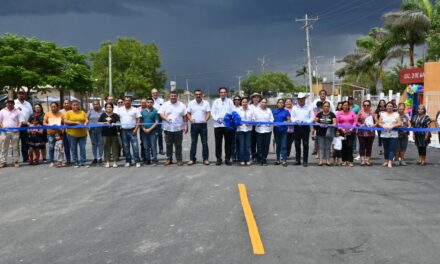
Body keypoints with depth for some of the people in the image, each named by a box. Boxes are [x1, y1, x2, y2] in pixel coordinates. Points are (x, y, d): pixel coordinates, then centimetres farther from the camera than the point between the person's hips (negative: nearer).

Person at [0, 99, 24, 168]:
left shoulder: (17, 111, 6)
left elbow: (21, 121, 2)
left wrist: (18, 127, -13)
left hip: (14, 132, -1)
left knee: (15, 147, 2)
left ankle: (15, 161, 8)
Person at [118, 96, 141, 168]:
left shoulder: (135, 110, 2)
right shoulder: (120, 110, 9)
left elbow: (138, 120, 0)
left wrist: (136, 129, -11)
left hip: (132, 130, -2)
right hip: (124, 130, 3)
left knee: (135, 146, -6)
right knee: (126, 147, 7)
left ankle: (137, 161, -2)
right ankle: (128, 161, 16)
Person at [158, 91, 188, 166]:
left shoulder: (181, 105, 6)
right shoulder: (165, 105, 6)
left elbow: (185, 116, 6)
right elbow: (161, 114, 1)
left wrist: (186, 126, 1)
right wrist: (166, 118, -19)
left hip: (178, 128, -1)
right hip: (168, 128, 1)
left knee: (178, 145, 3)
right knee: (168, 145, 8)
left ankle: (179, 159, 11)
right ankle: (169, 159, 19)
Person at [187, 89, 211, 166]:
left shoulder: (206, 103, 3)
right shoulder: (191, 103, 7)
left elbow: (208, 113, -1)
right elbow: (188, 113, 8)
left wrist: (206, 120, -19)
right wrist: (190, 119, -11)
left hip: (203, 125, -1)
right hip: (194, 125, 1)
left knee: (204, 142, 2)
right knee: (193, 142, 4)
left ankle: (205, 159, 7)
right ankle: (192, 159, 9)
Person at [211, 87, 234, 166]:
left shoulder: (230, 101, 7)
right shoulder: (216, 102, 8)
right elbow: (212, 112, 5)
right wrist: (217, 118, -13)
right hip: (218, 125, 0)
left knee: (228, 143, 3)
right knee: (218, 143, 4)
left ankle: (227, 159, 12)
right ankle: (218, 159, 12)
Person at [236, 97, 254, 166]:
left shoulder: (251, 111, 8)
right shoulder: (238, 111, 6)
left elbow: (253, 120, 4)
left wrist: (250, 123, -15)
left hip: (248, 129, 1)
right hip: (240, 130, -1)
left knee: (248, 145, 1)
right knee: (241, 145, -3)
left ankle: (247, 160, 10)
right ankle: (242, 160, 5)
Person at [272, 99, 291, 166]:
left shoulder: (286, 111, 5)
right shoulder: (274, 111, 11)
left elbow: (289, 120, 2)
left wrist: (286, 122, -19)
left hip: (284, 130, -2)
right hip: (276, 130, 2)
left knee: (284, 145, -6)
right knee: (278, 145, 10)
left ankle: (284, 160, -4)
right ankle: (278, 160, 17)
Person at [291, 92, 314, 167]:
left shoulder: (309, 107, 3)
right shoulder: (295, 107, 11)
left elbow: (312, 117, 1)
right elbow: (292, 117, 10)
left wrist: (307, 122, -17)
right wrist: (295, 120, -12)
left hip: (305, 127, -3)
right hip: (297, 127, 3)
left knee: (305, 144, -3)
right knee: (297, 144, 6)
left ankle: (305, 161, 2)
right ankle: (297, 160, 15)